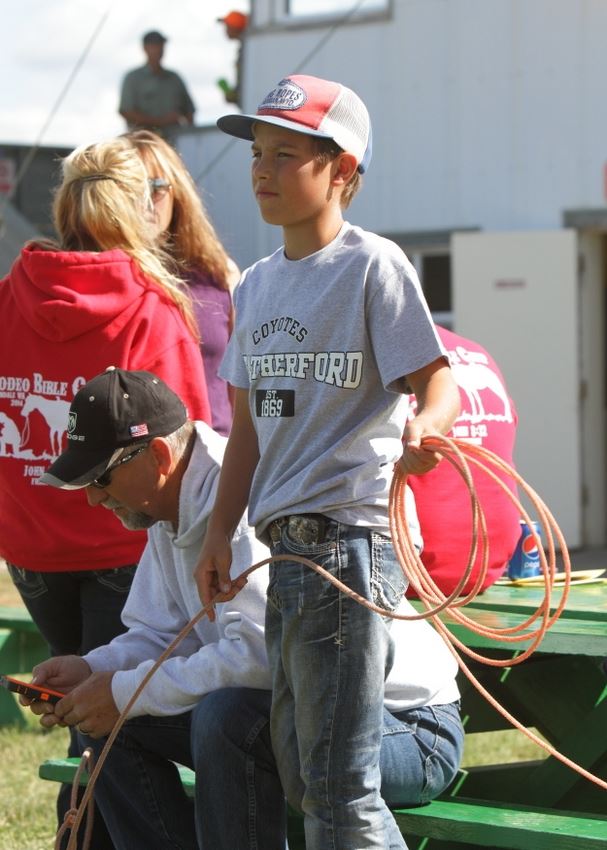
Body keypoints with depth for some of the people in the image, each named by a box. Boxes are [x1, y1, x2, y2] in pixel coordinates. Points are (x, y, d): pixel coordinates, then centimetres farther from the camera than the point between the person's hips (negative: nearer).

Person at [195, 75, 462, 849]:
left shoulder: (372, 265, -6)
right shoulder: (258, 283, 16)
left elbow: (438, 379, -12)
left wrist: (424, 425, -34)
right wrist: (218, 534, 14)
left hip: (350, 542, -8)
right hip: (287, 548, 8)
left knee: (338, 782, -9)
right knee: (301, 774, 11)